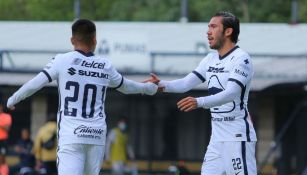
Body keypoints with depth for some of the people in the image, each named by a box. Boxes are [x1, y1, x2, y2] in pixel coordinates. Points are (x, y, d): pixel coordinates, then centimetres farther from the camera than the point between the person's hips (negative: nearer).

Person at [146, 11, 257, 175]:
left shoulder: (241, 59, -13)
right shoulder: (210, 59, 13)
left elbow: (231, 93, -25)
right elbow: (186, 83, 9)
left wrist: (200, 102, -39)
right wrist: (162, 85, -11)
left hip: (238, 137, -9)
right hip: (217, 137, 9)